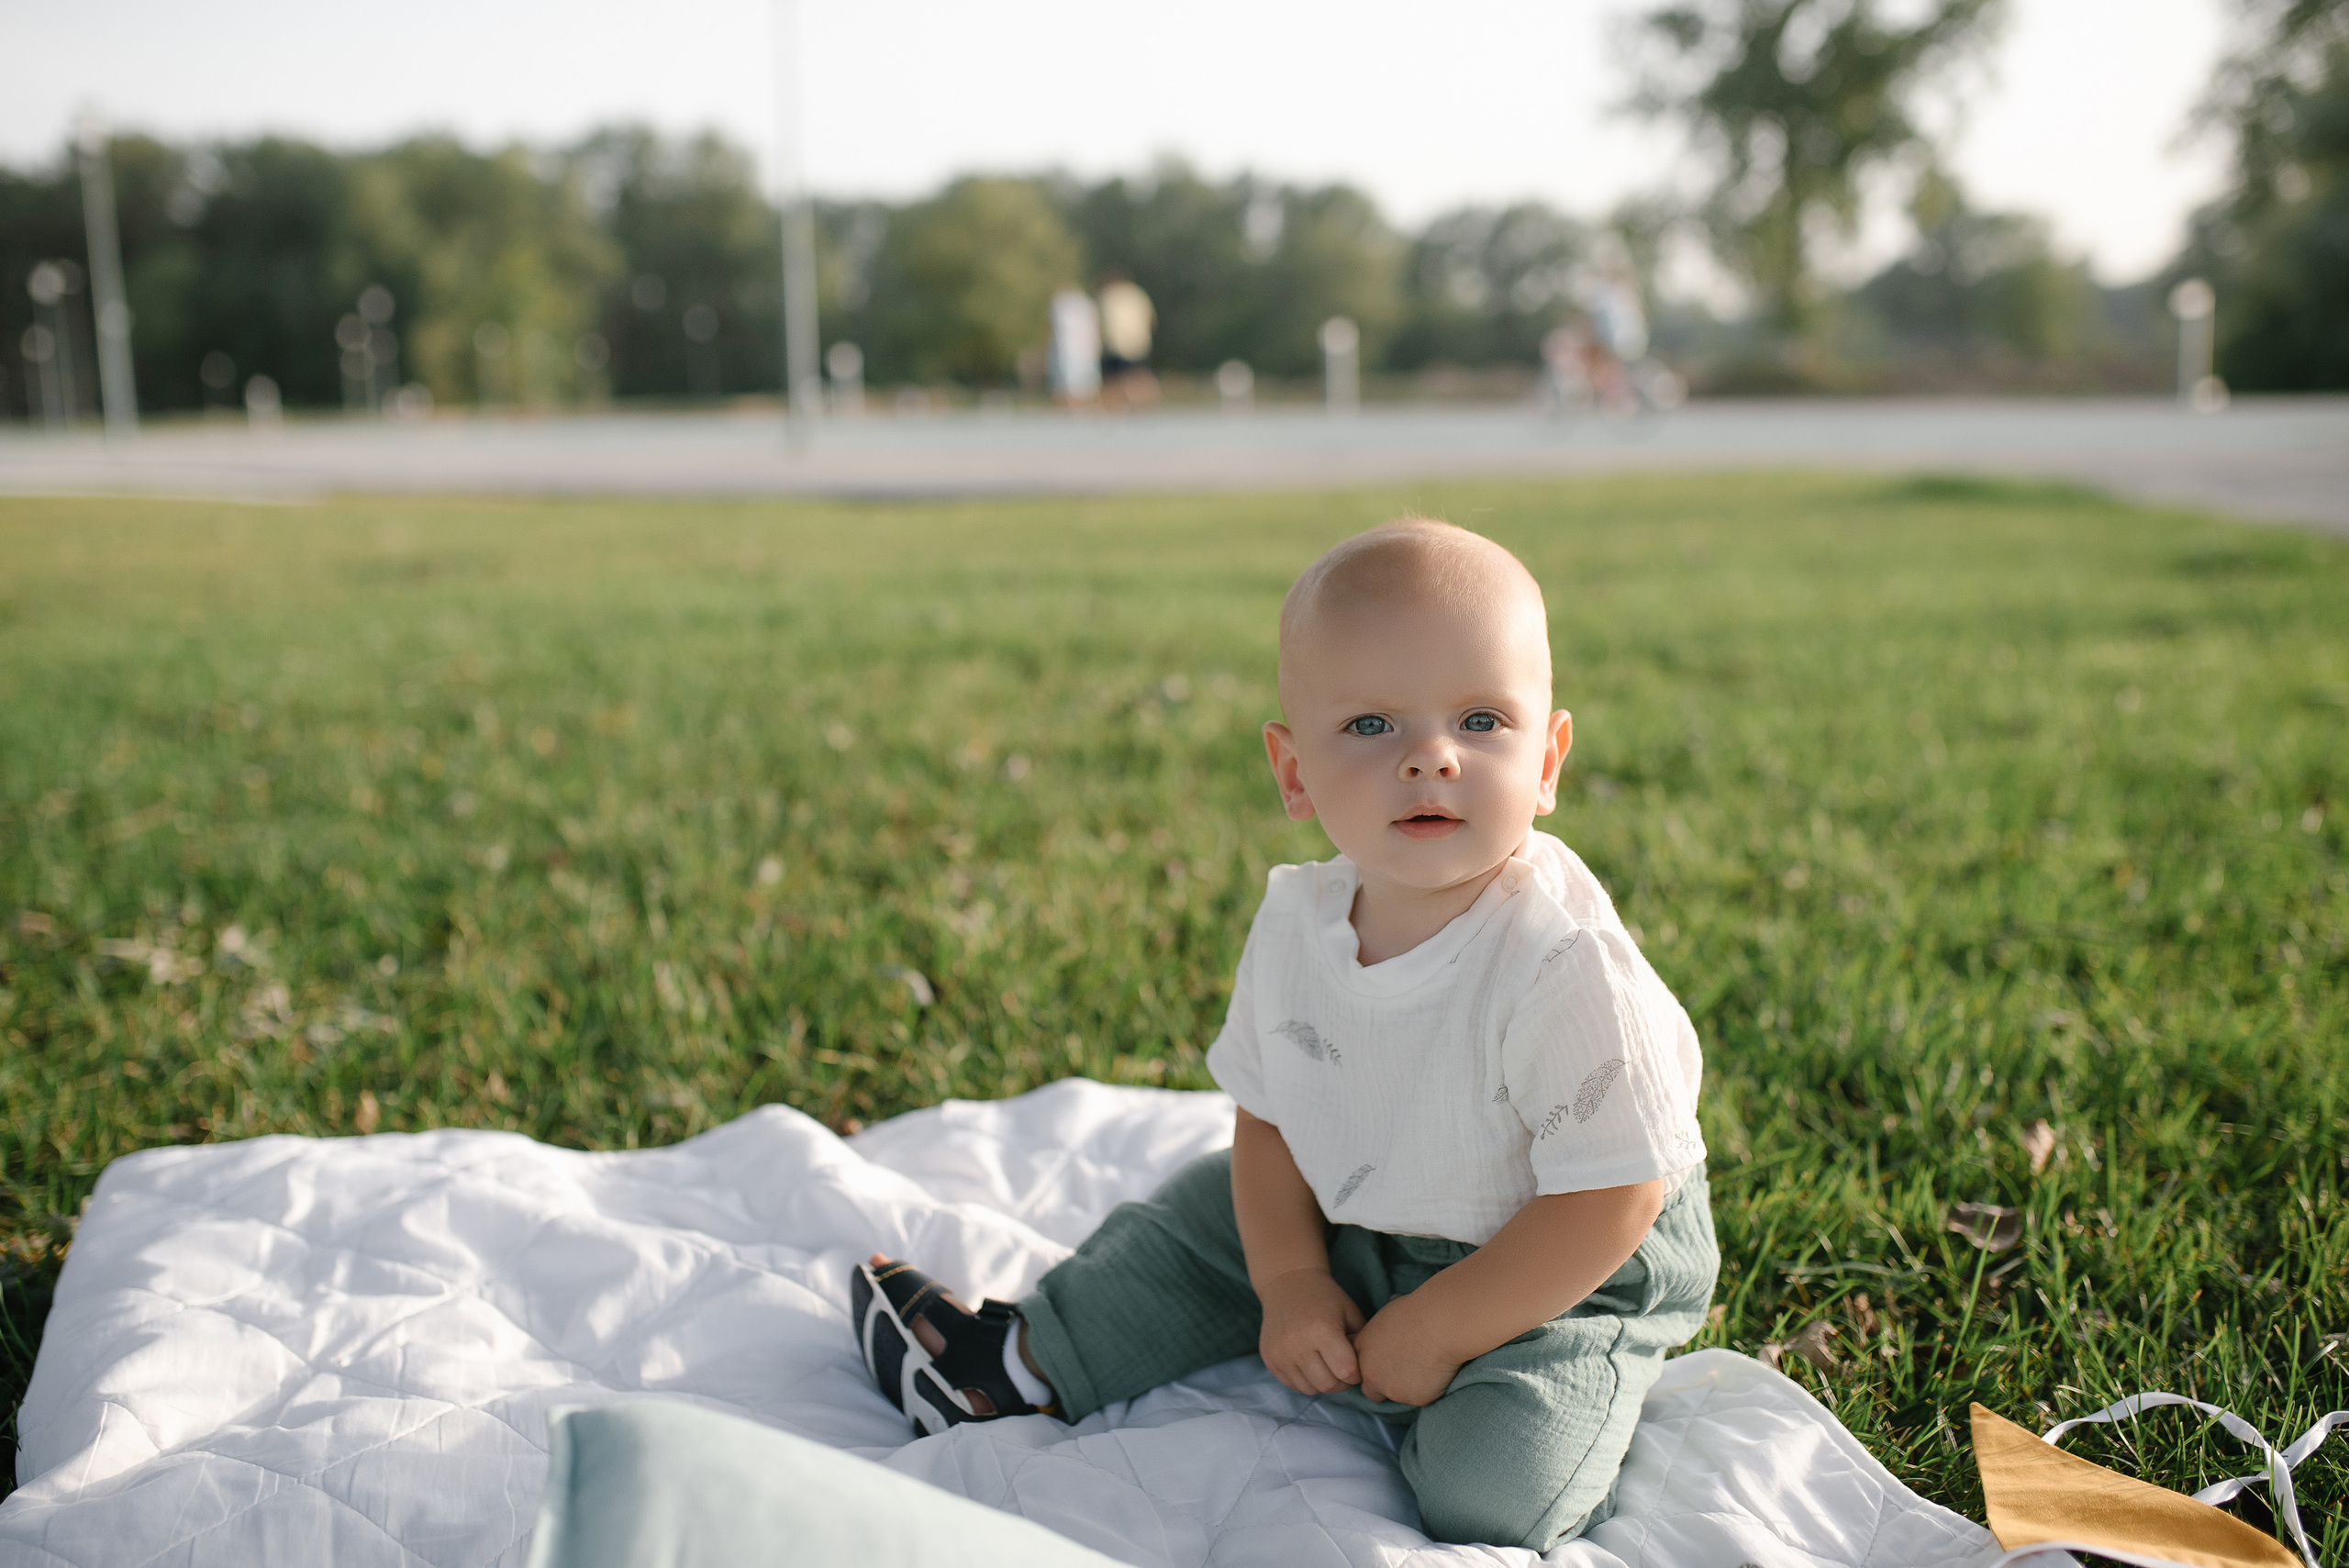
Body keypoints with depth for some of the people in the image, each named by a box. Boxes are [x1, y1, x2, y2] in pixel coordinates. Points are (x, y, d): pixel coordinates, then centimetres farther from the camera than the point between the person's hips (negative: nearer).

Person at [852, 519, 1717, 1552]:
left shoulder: (1561, 964, -32)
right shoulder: (1294, 924, -13)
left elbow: (1610, 1200, -26)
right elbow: (1268, 1109, 3)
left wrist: (1433, 1334, -22)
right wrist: (1290, 1283, -9)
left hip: (1571, 1275, -6)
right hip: (1358, 1229, 6)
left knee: (1492, 1483, -24)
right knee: (1201, 1221, 14)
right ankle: (1026, 1366, 32)